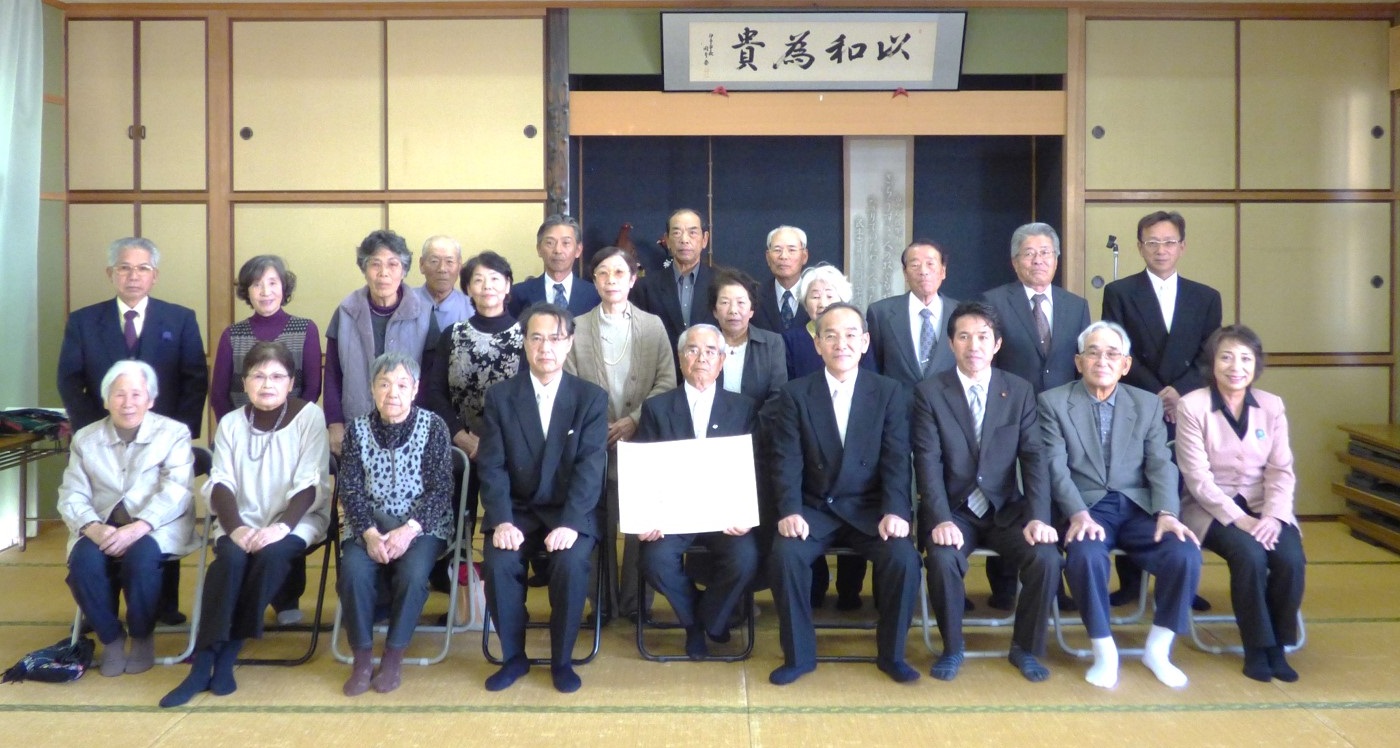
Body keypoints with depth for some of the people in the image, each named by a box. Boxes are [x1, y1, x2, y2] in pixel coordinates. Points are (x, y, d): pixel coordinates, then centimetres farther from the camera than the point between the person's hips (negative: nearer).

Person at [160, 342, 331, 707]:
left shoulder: (309, 416, -2)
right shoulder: (230, 423, 9)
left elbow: (310, 484, -8)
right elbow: (220, 484, -1)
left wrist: (282, 526, -24)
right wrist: (236, 528, -19)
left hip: (296, 521, -2)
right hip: (242, 522, 2)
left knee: (271, 555, -33)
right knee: (230, 558, -30)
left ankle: (226, 655, -21)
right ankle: (203, 663, -27)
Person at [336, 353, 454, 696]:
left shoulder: (433, 427, -3)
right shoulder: (357, 430, 4)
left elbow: (440, 490, -7)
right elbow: (350, 489, 0)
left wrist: (409, 530, -20)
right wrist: (370, 533, -17)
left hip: (422, 525, -2)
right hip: (368, 526, 2)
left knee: (412, 573, -31)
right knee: (354, 572, -28)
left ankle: (394, 656, -11)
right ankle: (362, 657, -10)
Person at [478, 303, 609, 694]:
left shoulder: (592, 397, 0)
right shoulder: (500, 396, 3)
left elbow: (590, 467, -10)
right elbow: (492, 466, -4)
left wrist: (569, 524, -23)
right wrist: (501, 521, -19)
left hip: (571, 512, -1)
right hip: (516, 510, 1)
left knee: (571, 564, -29)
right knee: (498, 564, -26)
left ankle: (562, 660, -5)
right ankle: (513, 656, -1)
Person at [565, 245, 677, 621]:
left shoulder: (653, 325, 8)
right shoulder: (577, 328, 6)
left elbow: (667, 382, 2)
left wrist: (635, 419, -10)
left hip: (643, 439, 0)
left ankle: (635, 601, 12)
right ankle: (604, 601, 13)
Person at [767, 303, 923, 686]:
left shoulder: (890, 392, 3)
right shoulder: (794, 394, 2)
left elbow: (896, 460, -4)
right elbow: (787, 460, -5)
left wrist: (894, 511, -20)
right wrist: (790, 511, -22)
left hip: (869, 508, 0)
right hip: (814, 508, 0)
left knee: (903, 558, -25)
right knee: (785, 555, -28)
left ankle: (891, 653, 0)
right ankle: (799, 654, -6)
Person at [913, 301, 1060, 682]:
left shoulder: (1020, 391, 4)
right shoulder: (929, 392, -2)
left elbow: (1034, 458, -2)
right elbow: (928, 462, -10)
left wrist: (1038, 518, -16)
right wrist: (941, 520, -24)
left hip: (1006, 509, 2)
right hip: (953, 510, -2)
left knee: (1046, 557, -23)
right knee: (943, 558, -30)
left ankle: (1026, 648, 4)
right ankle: (952, 648, -3)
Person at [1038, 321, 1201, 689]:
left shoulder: (1148, 404, 13)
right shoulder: (1053, 402, 3)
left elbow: (1160, 464, 4)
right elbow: (1056, 467, -6)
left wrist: (1167, 513, -14)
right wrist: (1079, 515, -22)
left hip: (1138, 507, 3)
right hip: (1086, 508, -3)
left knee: (1186, 554, -23)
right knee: (1085, 555, -34)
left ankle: (1157, 648, -1)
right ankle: (1104, 651, -12)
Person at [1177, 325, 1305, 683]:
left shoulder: (1272, 406, 4)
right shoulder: (1191, 406, -8)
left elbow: (1281, 470, 0)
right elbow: (1197, 477, -12)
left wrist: (1273, 516, -16)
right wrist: (1238, 519, -21)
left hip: (1264, 507, 3)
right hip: (1213, 509, -3)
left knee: (1291, 560, -24)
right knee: (1250, 556, -30)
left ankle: (1278, 645, -1)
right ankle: (1257, 648, -9)